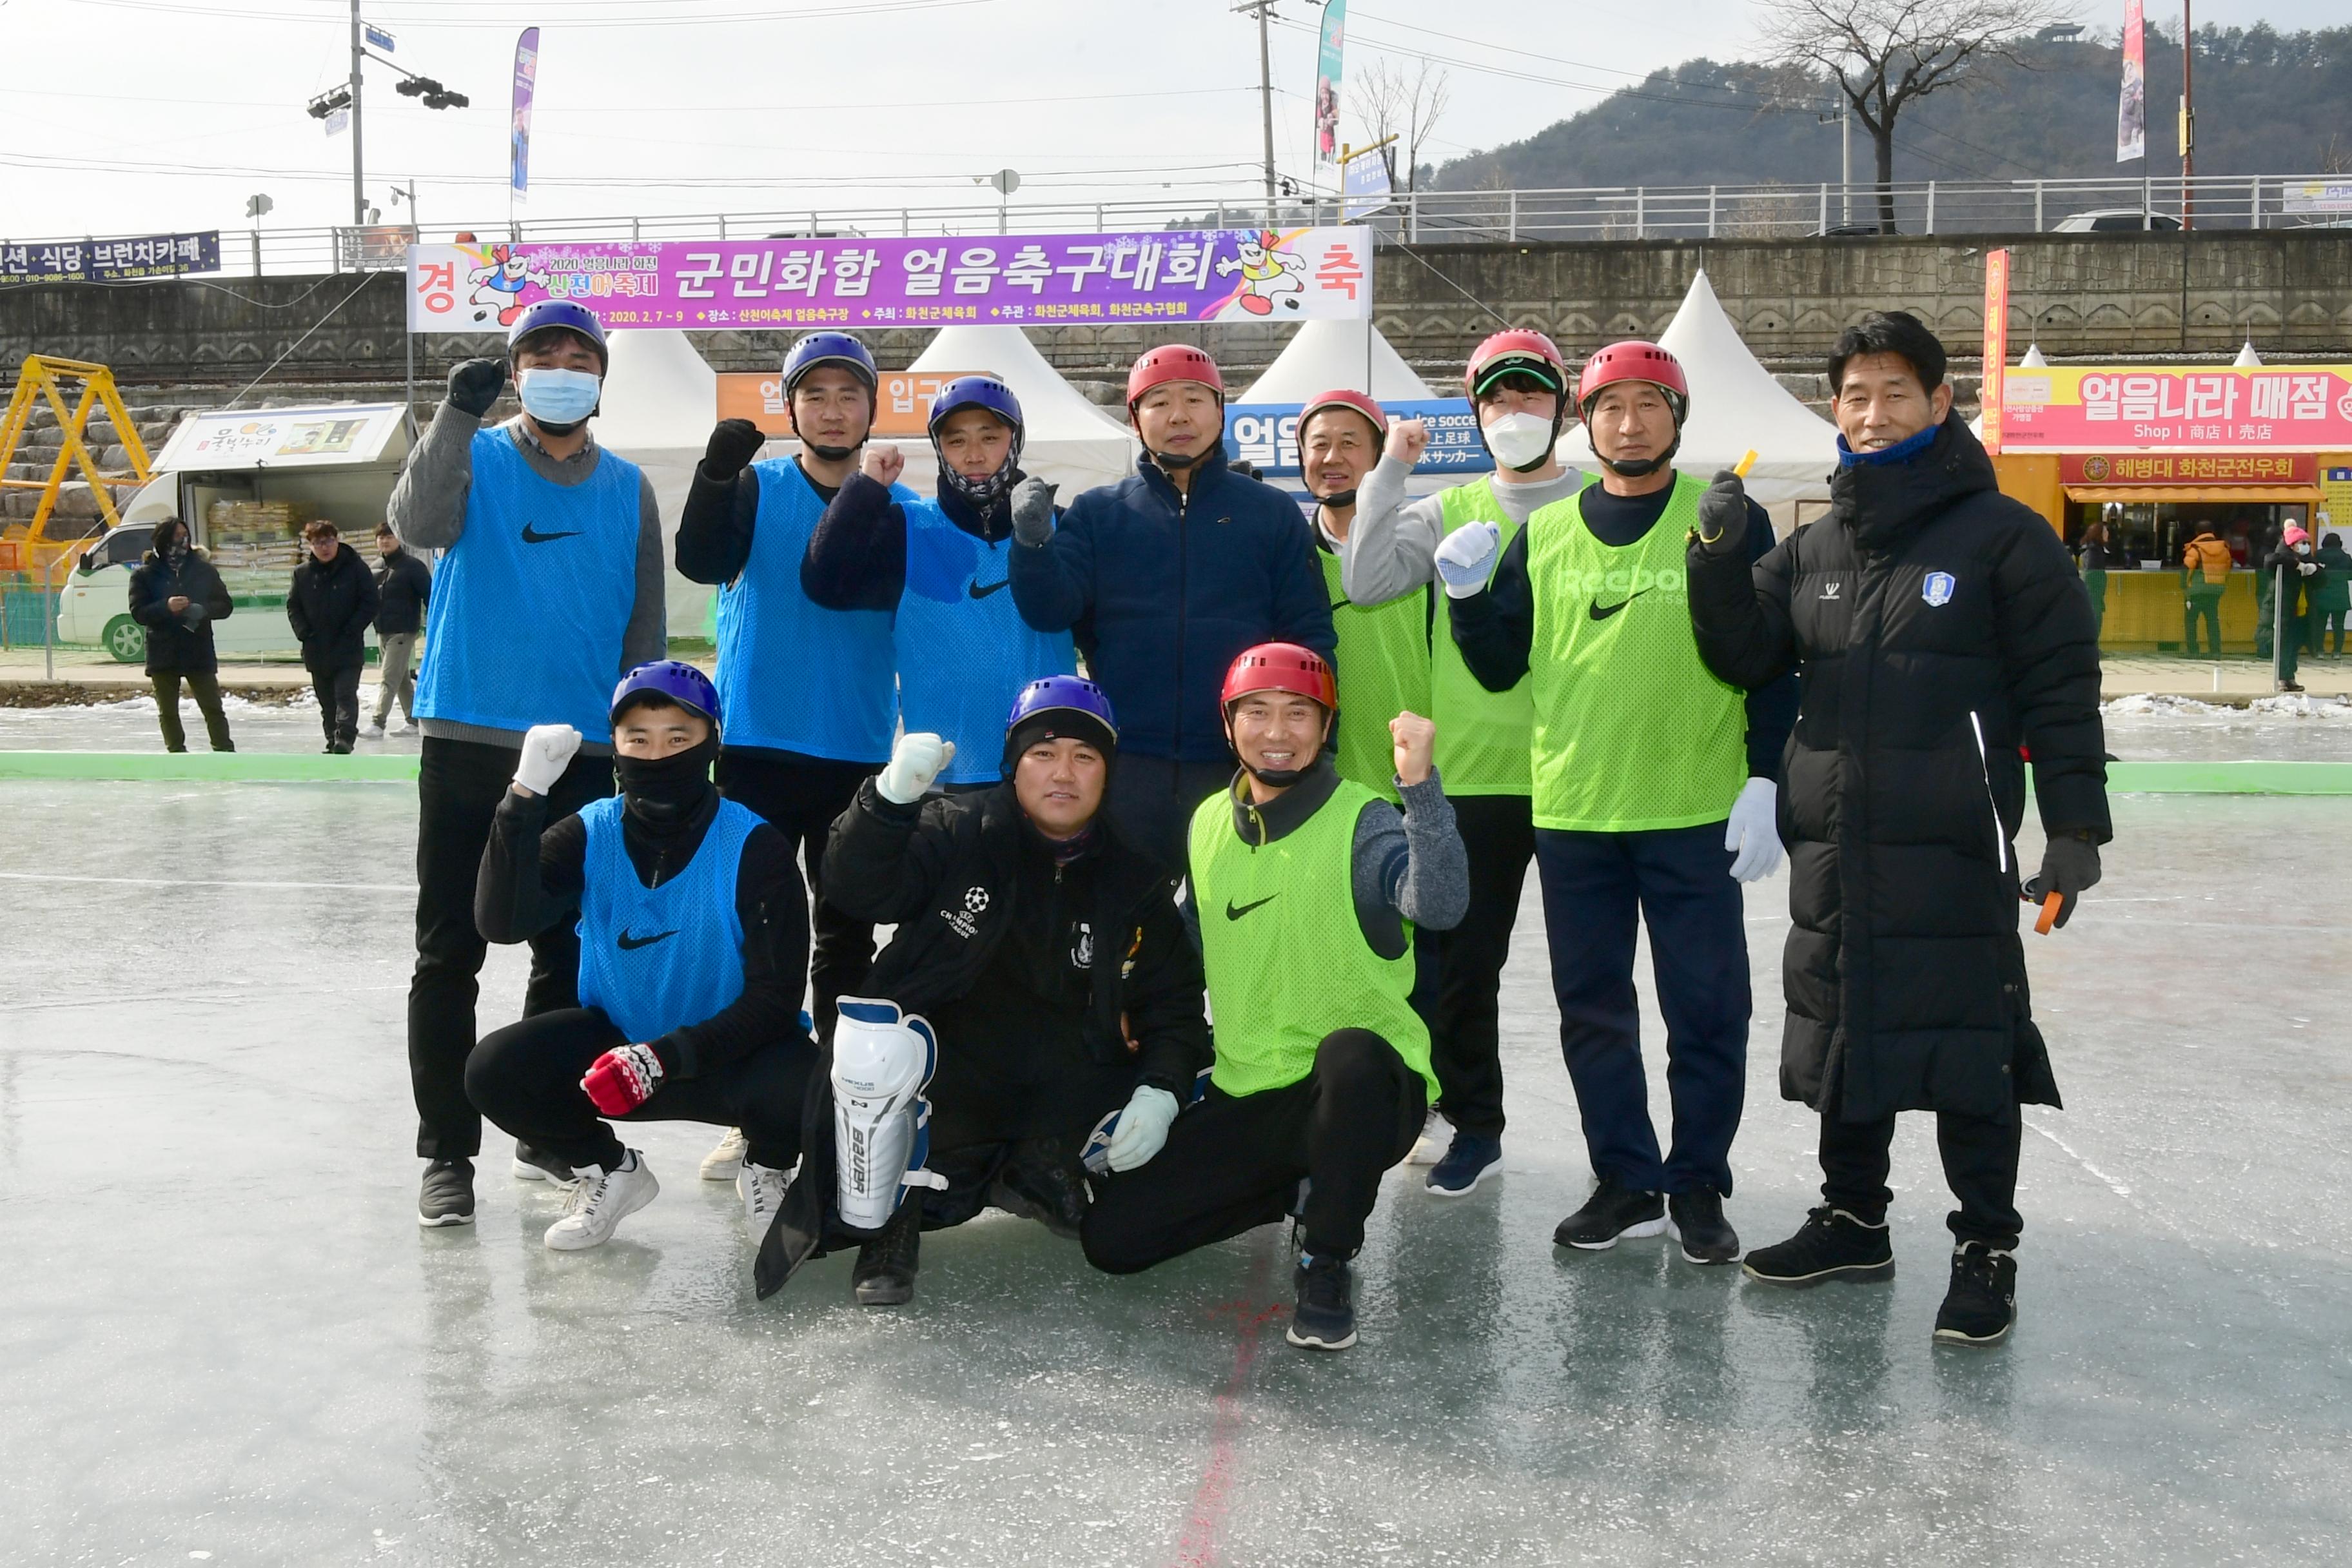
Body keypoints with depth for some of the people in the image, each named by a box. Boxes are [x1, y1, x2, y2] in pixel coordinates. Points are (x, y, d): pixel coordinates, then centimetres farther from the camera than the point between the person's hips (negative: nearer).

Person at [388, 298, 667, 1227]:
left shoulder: (628, 490, 9)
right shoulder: (475, 458, 2)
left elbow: (644, 627, 12)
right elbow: (419, 527, -20)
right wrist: (458, 413, -30)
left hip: (583, 754, 3)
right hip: (466, 743, -2)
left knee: (568, 951, 10)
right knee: (450, 952, 0)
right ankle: (446, 1152, 9)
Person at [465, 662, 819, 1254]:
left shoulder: (755, 848, -18)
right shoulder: (589, 835, -9)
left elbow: (775, 1000, -19)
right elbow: (502, 923, -25)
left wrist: (666, 1059, -31)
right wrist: (525, 794, -35)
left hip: (728, 1049, -3)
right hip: (614, 1040, 3)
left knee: (800, 1087, -34)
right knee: (494, 1070, -21)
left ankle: (766, 1171, 5)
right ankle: (607, 1173, 9)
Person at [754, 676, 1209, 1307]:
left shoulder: (1134, 882, 8)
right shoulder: (956, 833, -1)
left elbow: (1174, 1001, 7)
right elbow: (862, 889, -14)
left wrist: (1161, 1091, -12)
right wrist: (893, 798, -32)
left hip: (1061, 1093, 4)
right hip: (939, 1082, -3)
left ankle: (1032, 1172, 6)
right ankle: (894, 1210, -11)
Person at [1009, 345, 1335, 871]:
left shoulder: (1274, 513, 8)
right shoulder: (1096, 512, 9)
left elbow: (1309, 637, 5)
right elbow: (1050, 611, -3)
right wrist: (1033, 540, -21)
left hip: (1242, 767, 0)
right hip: (1125, 766, 0)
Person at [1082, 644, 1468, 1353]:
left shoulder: (1363, 822, -12)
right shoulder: (1208, 823, 7)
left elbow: (1439, 905, -32)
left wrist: (1419, 785, -44)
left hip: (1363, 1088, -5)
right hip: (1244, 1096, 6)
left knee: (1349, 1054, -41)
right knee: (1111, 1236, -3)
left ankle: (1328, 1264, -16)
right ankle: (1296, 1190, 18)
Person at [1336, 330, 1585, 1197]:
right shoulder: (1447, 511, 9)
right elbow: (1366, 580, -6)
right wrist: (1390, 467, -6)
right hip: (1468, 767, 2)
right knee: (1459, 961, 8)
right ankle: (1471, 1123, 25)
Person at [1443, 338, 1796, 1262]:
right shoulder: (1543, 534, 8)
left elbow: (1773, 661, -1)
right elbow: (1500, 669, 10)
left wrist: (1766, 782, -8)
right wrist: (1469, 597, -7)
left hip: (1697, 814, -3)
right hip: (1571, 812, 3)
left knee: (1707, 1010, 4)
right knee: (1591, 1010, 11)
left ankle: (1698, 1187, 19)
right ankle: (1625, 1182, 24)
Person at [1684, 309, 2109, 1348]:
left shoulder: (2001, 535, -3)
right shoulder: (1815, 548, 13)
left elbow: (2061, 689, -5)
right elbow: (1744, 657, 9)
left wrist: (2074, 825, -10)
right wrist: (1718, 559, -7)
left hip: (1953, 850, -5)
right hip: (1832, 845, 6)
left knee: (1968, 1048, -1)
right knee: (1842, 1030, 14)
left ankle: (1986, 1252, 14)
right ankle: (1853, 1221, 30)